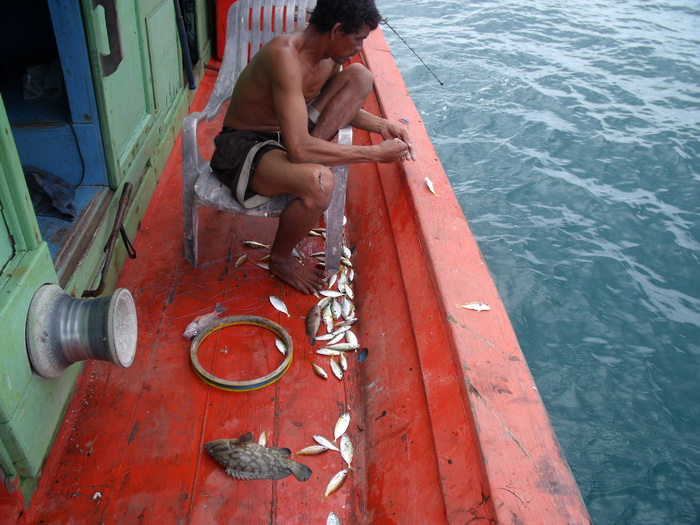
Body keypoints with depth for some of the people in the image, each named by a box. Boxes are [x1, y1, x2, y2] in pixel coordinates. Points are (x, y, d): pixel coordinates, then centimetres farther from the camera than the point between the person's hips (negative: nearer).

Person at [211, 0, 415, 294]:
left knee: (360, 76, -4)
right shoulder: (284, 55, -30)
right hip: (243, 146, -7)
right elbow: (298, 149, -38)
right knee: (318, 181, -39)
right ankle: (279, 259, -9)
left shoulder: (328, 56, -4)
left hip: (287, 133, 8)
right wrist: (375, 154, -30)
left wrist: (381, 125, -2)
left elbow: (341, 105, 17)